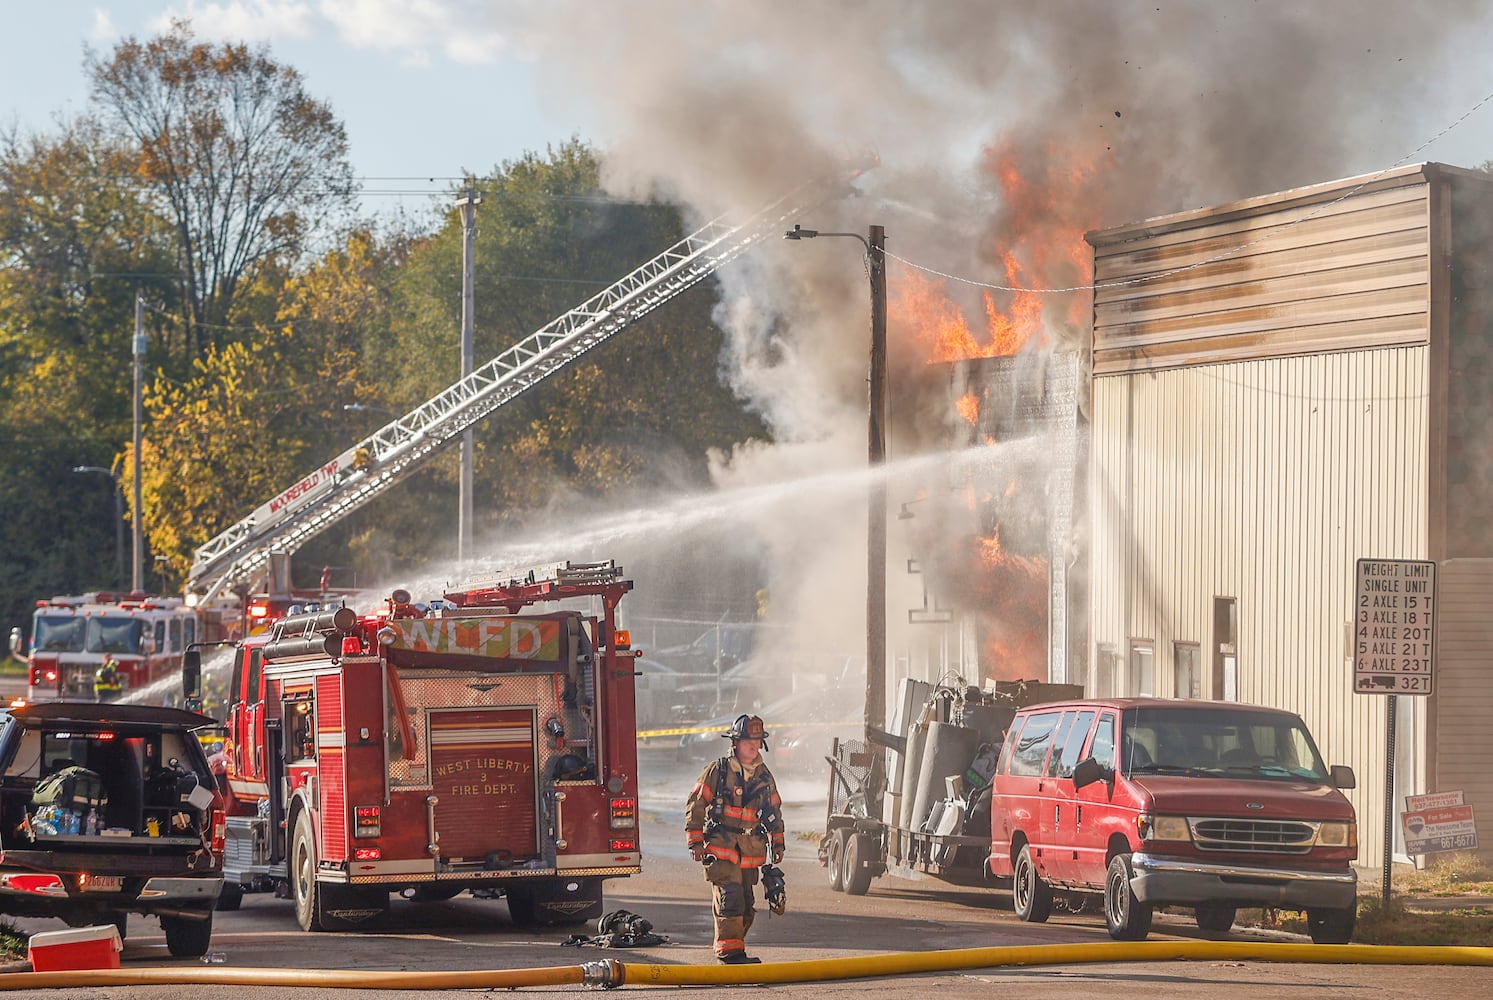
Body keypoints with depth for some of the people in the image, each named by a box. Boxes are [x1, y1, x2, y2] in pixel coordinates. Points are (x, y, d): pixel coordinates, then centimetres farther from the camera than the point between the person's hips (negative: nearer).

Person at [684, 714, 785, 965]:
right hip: (721, 848, -5)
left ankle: (733, 948, 17)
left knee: (747, 904, 6)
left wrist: (777, 843, 20)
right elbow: (695, 806, -2)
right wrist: (695, 842, -6)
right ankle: (730, 950, -12)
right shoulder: (717, 771, -4)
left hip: (751, 850, 5)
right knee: (729, 898, -14)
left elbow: (774, 809, 23)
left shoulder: (763, 774, 11)